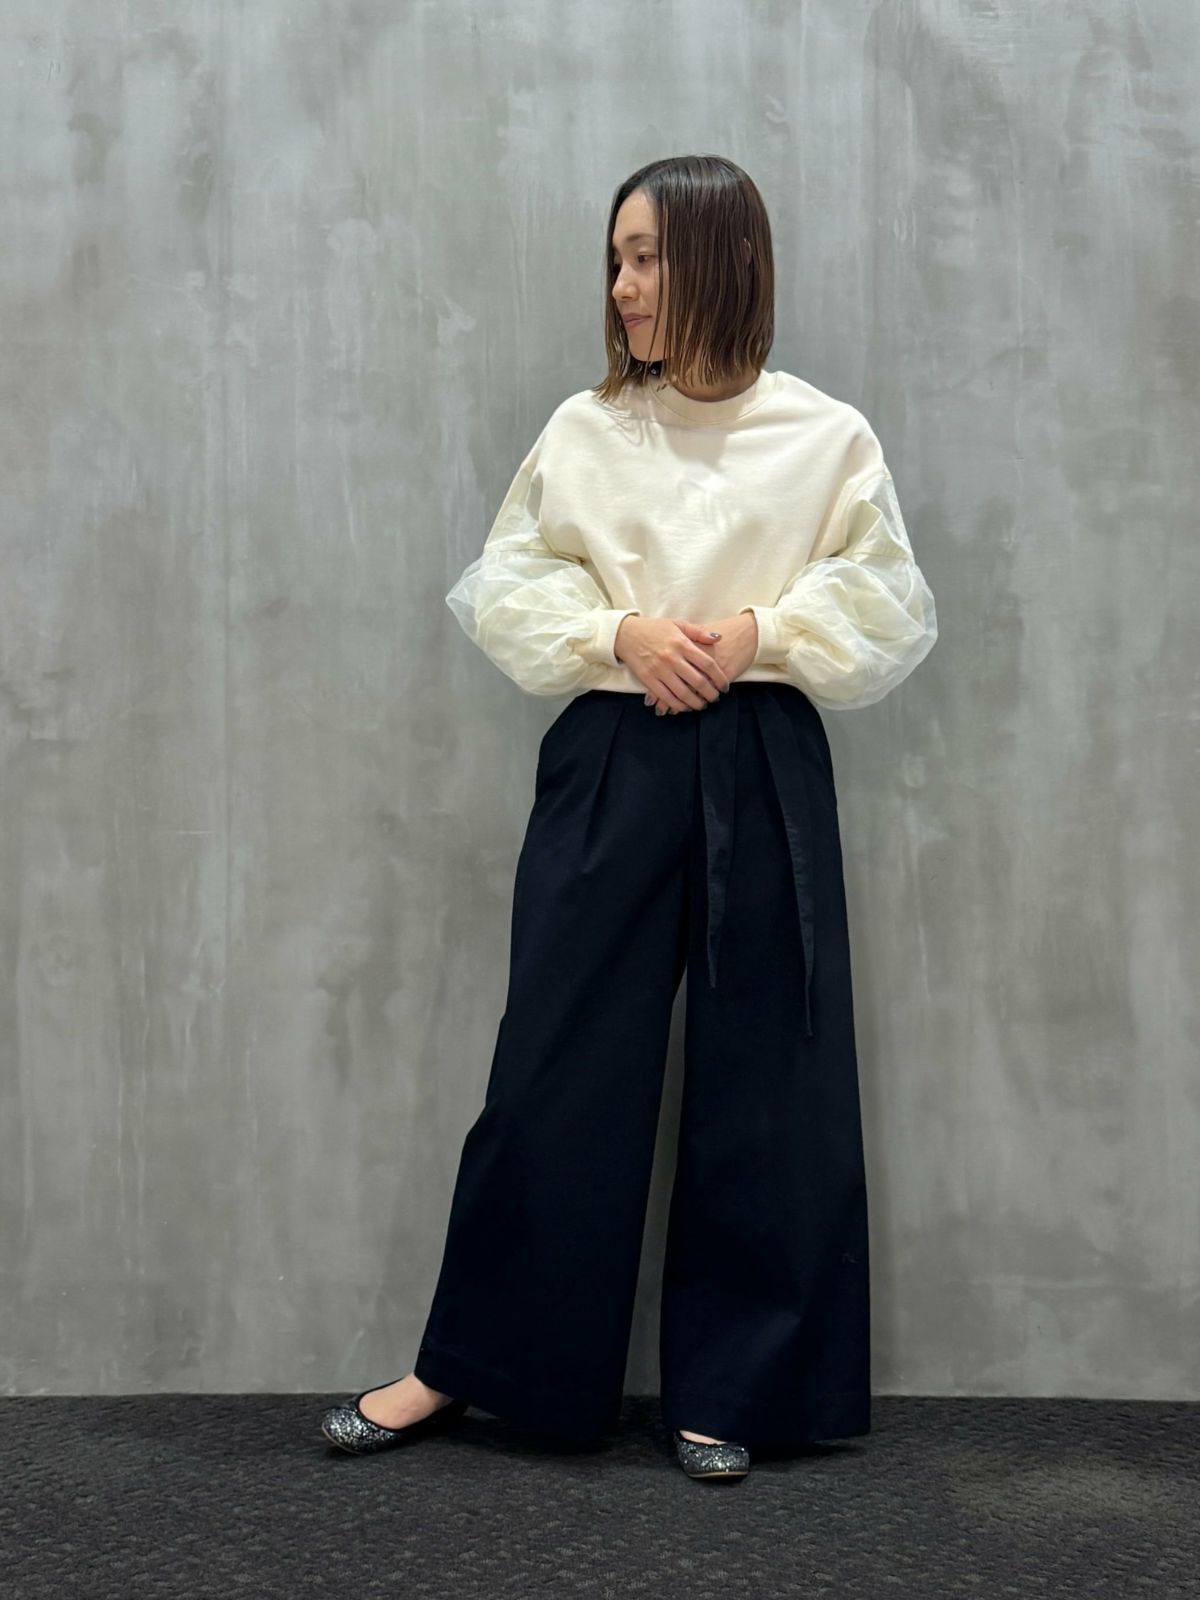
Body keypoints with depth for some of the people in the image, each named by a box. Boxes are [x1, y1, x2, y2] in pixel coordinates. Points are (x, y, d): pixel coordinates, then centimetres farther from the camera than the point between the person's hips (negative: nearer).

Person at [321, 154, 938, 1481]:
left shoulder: (828, 437, 2)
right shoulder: (582, 431, 6)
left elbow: (889, 606, 3)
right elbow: (504, 590, 6)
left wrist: (763, 632, -12)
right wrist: (620, 633, -10)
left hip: (762, 774, 0)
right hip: (609, 767, 1)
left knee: (759, 1084, 4)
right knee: (555, 1069, 3)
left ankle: (724, 1390, 19)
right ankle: (463, 1364, 18)